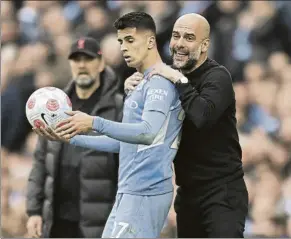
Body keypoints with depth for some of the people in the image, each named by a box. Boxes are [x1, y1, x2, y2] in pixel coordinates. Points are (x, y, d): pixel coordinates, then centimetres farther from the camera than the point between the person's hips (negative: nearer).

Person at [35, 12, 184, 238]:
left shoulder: (161, 82, -11)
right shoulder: (140, 85, 22)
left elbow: (148, 132, -26)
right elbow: (122, 141, 26)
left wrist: (94, 123, -34)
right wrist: (72, 139, 18)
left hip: (145, 192, -10)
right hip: (130, 191, 10)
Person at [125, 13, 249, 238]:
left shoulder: (217, 76, -13)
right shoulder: (174, 76, 9)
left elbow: (203, 116, -31)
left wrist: (179, 81, -25)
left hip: (222, 192, -7)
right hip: (188, 192, 8)